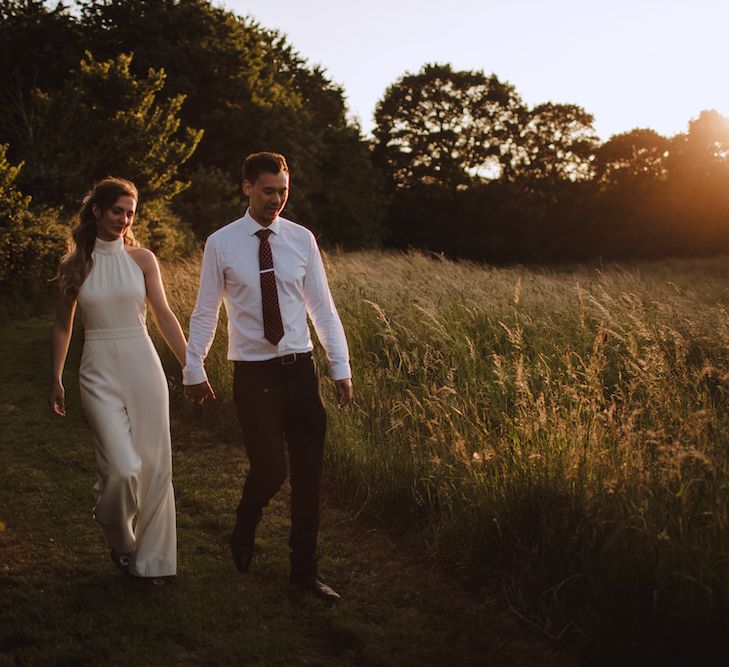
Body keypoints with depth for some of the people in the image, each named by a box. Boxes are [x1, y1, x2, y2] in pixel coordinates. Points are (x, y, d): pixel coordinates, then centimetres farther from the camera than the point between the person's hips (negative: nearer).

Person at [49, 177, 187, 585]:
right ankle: (119, 540, 20)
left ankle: (152, 558, 18)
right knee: (123, 468, -11)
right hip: (100, 373, -1)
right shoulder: (74, 265, 4)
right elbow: (63, 326, 10)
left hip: (143, 367, 1)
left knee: (155, 466, 2)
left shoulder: (142, 259, 3)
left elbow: (164, 315, 3)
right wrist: (57, 380, 9)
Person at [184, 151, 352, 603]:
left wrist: (341, 367, 1)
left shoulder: (302, 239, 3)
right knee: (270, 469, -6)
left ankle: (305, 569, 20)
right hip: (254, 374, -3)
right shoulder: (221, 244, -3)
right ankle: (244, 533, 28)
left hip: (301, 368, 3)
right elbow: (205, 312, 3)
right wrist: (194, 370, 5)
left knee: (309, 472, 5)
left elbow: (323, 307, 4)